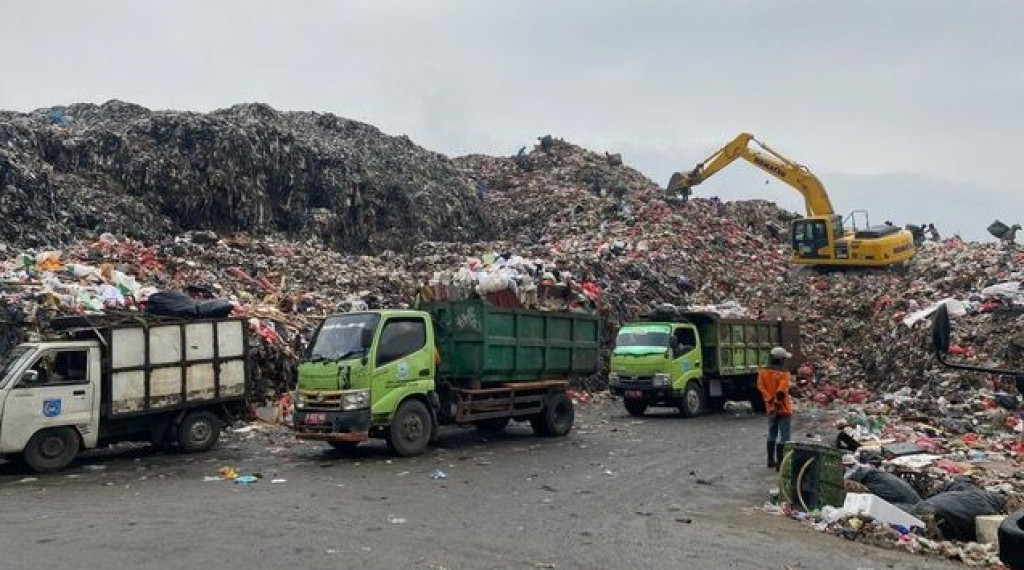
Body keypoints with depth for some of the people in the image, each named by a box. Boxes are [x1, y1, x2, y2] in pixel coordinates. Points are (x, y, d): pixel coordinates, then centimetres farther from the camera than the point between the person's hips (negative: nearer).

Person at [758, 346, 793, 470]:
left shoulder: (763, 372, 0)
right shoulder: (784, 373, -17)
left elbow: (761, 387, -8)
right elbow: (782, 392, -25)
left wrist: (771, 400, -10)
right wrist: (777, 402, -10)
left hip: (771, 408, 6)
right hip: (783, 409, -6)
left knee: (772, 435, 19)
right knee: (783, 437, 1)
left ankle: (771, 461, 27)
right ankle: (780, 463, 1)